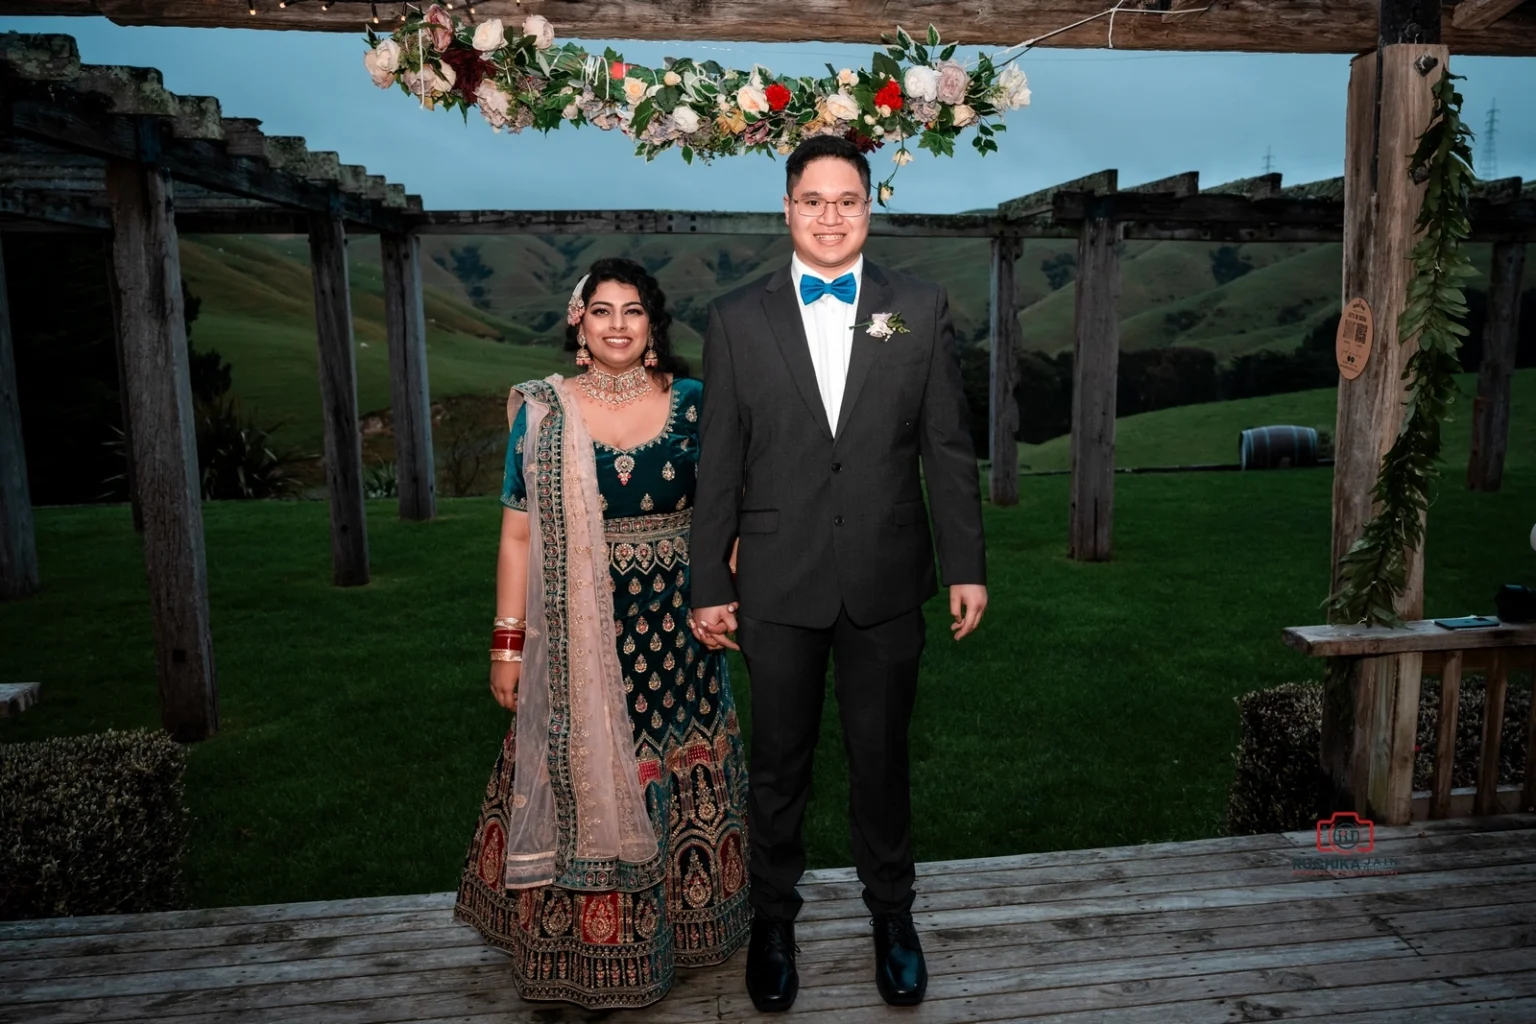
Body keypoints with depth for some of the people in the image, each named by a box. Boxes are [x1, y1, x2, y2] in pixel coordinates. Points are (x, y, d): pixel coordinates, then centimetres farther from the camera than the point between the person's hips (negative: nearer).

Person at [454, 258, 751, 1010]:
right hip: (578, 635, -1)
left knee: (679, 778, 14)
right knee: (585, 783, 8)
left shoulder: (691, 404, 1)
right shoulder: (542, 411, -2)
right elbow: (518, 534, -1)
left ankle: (682, 917, 38)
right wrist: (507, 642, -2)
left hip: (675, 630, 2)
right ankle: (592, 947, 29)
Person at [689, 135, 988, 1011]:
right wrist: (711, 585, 0)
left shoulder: (921, 308, 2)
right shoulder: (738, 319, 0)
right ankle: (774, 917, 35)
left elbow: (949, 447, 2)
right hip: (779, 583, 0)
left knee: (882, 756, 15)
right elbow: (720, 463, 0)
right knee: (780, 762, 14)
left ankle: (892, 913, 37)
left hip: (886, 579, 1)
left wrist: (968, 566, 0)